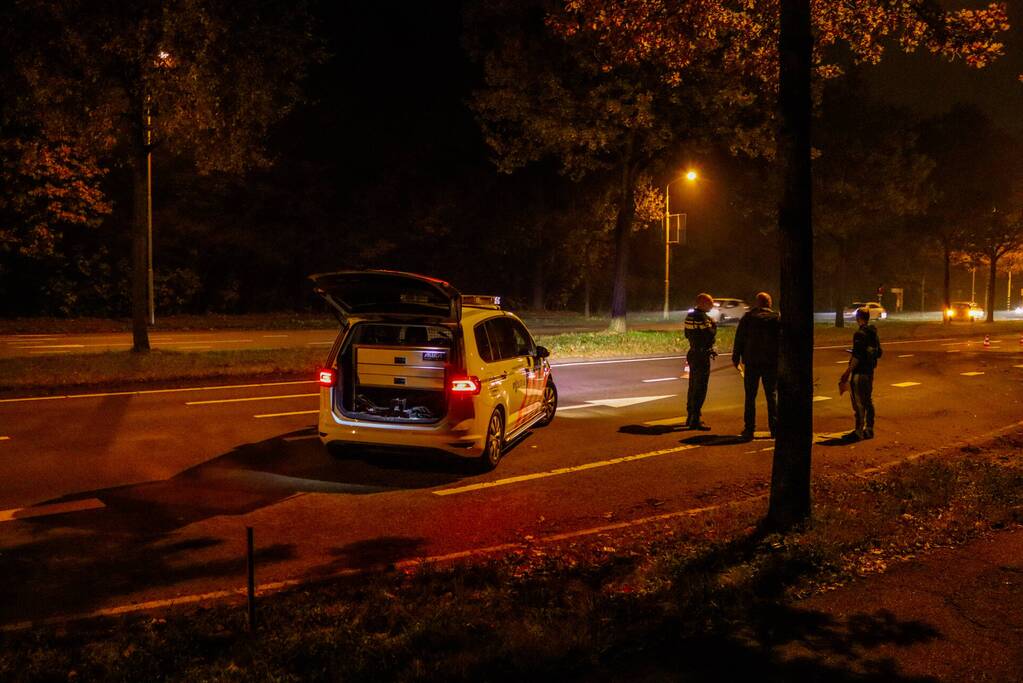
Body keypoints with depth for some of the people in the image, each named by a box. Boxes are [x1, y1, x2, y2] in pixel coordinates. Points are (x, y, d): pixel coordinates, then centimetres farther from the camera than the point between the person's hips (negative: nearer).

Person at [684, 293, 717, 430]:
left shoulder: (689, 316, 10)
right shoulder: (702, 318, -18)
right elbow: (710, 335, -23)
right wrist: (714, 325, -5)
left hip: (693, 354, 10)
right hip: (702, 356, -10)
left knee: (693, 387, 18)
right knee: (700, 389, -6)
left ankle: (690, 417, 27)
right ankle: (695, 420, -6)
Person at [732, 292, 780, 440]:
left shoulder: (747, 318, 0)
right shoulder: (776, 318, -1)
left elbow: (739, 339, 1)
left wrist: (735, 358, 9)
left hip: (751, 362, 0)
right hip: (771, 363, 0)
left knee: (750, 396, 5)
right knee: (772, 396, 10)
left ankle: (749, 428, 3)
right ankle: (774, 427, 9)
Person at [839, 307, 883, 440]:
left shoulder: (859, 334, -16)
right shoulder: (874, 334, 10)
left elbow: (857, 357, -21)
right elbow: (879, 353, 17)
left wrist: (848, 371, -17)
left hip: (859, 372, -9)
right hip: (870, 372, 9)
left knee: (858, 402, -4)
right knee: (868, 401, 14)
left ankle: (859, 431, -1)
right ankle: (869, 429, 20)